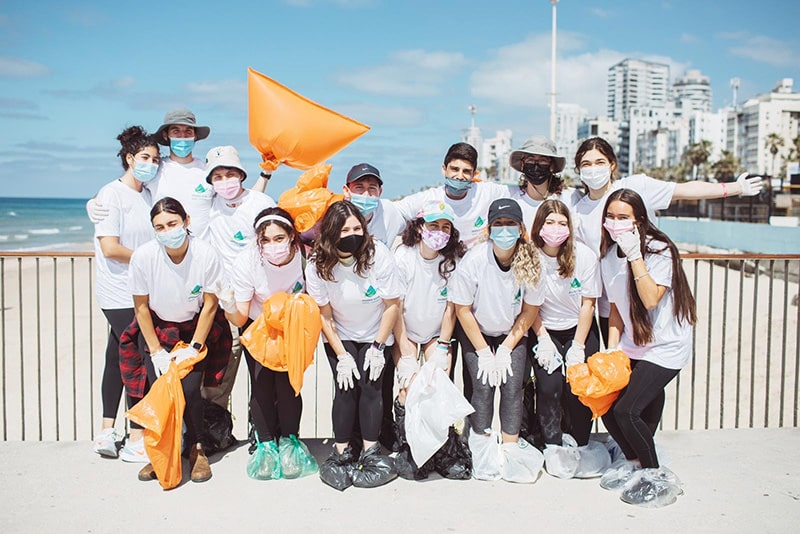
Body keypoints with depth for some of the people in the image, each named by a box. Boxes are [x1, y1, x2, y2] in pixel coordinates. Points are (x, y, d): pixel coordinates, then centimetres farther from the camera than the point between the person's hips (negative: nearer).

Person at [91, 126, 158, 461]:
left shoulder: (146, 195, 16)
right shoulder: (112, 194, -9)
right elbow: (110, 247, -16)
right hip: (120, 294, -8)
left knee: (118, 359, 13)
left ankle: (107, 433, 22)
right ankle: (136, 440, 0)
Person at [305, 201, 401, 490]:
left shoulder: (378, 254, -24)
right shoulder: (317, 265, -20)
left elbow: (392, 304, -14)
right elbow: (324, 314, -11)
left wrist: (378, 346, -12)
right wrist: (342, 356, -14)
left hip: (375, 336, 0)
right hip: (340, 337, 0)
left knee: (371, 386, -13)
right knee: (346, 387, -14)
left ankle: (371, 452, -1)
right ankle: (342, 453, 0)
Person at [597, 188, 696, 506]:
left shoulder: (660, 251, -16)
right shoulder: (608, 255, 4)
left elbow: (651, 300, -28)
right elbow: (616, 307, 9)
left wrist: (635, 256, -30)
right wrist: (611, 350, 0)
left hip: (666, 347, -7)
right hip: (632, 346, 7)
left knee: (626, 410, -17)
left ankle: (655, 474, 7)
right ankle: (634, 461, 25)